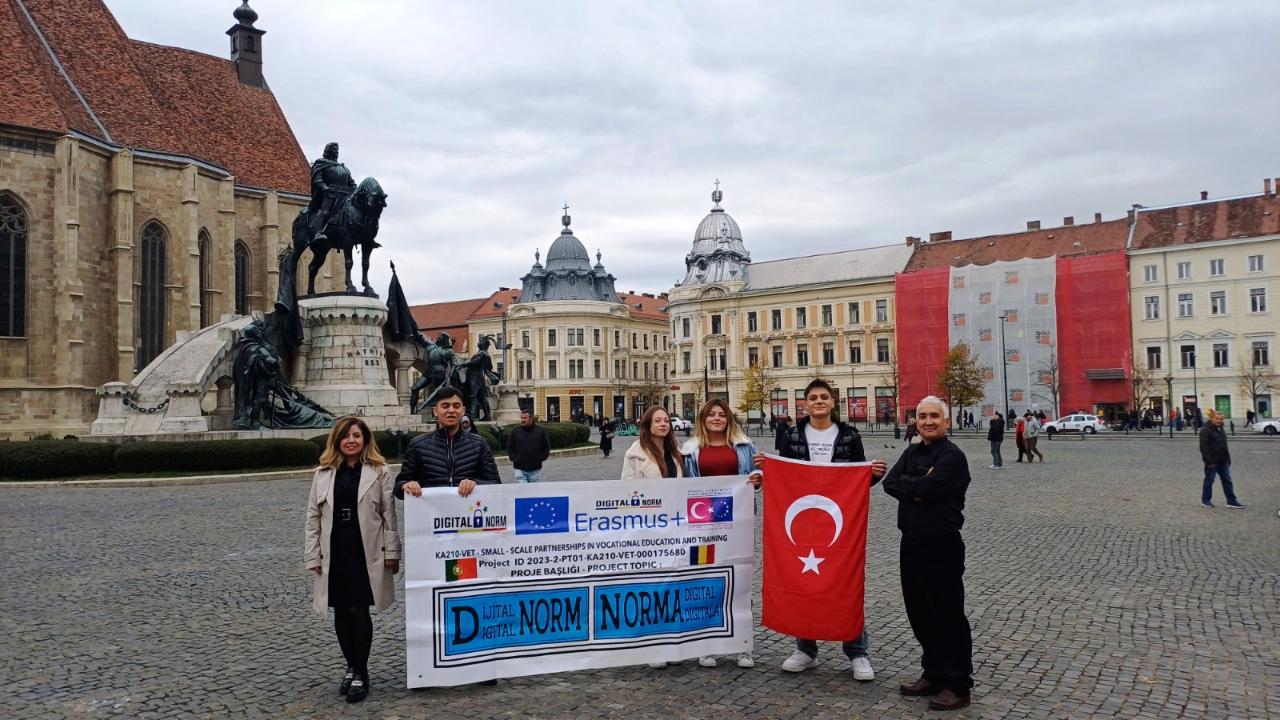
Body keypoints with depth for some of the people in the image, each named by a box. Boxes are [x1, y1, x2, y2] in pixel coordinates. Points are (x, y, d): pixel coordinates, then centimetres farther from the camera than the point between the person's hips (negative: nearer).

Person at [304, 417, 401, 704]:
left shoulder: (379, 472, 0)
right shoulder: (323, 473, 7)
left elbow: (388, 514, -1)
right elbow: (313, 516, 8)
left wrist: (392, 551, -5)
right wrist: (314, 556, 3)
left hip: (366, 552, -3)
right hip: (335, 553, 3)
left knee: (358, 611, -4)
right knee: (341, 613, 10)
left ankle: (361, 672, 10)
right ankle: (351, 667, 26)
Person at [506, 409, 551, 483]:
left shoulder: (540, 430, 1)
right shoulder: (516, 431, 1)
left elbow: (547, 447, 8)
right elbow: (509, 447, 9)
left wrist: (541, 459, -2)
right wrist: (514, 459, -2)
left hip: (535, 469, 1)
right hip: (520, 469, -1)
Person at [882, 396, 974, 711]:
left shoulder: (952, 456, -12)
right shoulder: (911, 453, 12)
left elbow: (927, 489, -24)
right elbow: (889, 483, -1)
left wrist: (906, 485, -8)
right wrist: (918, 487, -14)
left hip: (941, 546, -8)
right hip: (912, 542, 8)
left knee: (948, 616, 0)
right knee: (920, 613, 15)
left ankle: (957, 685, 10)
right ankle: (933, 675, 28)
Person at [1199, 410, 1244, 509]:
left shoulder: (1220, 429, 13)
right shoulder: (1205, 430, -14)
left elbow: (1224, 445, 21)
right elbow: (1204, 447, -19)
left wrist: (1228, 459, 16)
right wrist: (1209, 461, -23)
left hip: (1223, 461, 8)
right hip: (1212, 461, -7)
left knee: (1227, 480, 6)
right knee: (1209, 481, 4)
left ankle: (1231, 501, 9)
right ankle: (1205, 500, 17)